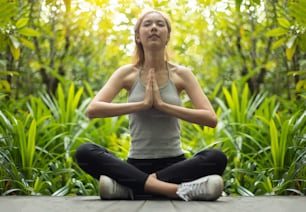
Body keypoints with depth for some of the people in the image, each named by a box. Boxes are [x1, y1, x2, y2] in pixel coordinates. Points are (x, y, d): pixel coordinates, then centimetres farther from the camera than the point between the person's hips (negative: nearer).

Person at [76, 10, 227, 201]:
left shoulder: (181, 74, 2)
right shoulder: (128, 73, 3)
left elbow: (211, 118, -10)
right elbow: (92, 110, -11)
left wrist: (163, 105, -17)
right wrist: (142, 104, -18)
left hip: (173, 164, 0)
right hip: (137, 165, 0)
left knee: (217, 158, -30)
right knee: (85, 152, -27)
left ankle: (129, 188, -30)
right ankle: (178, 189, -36)